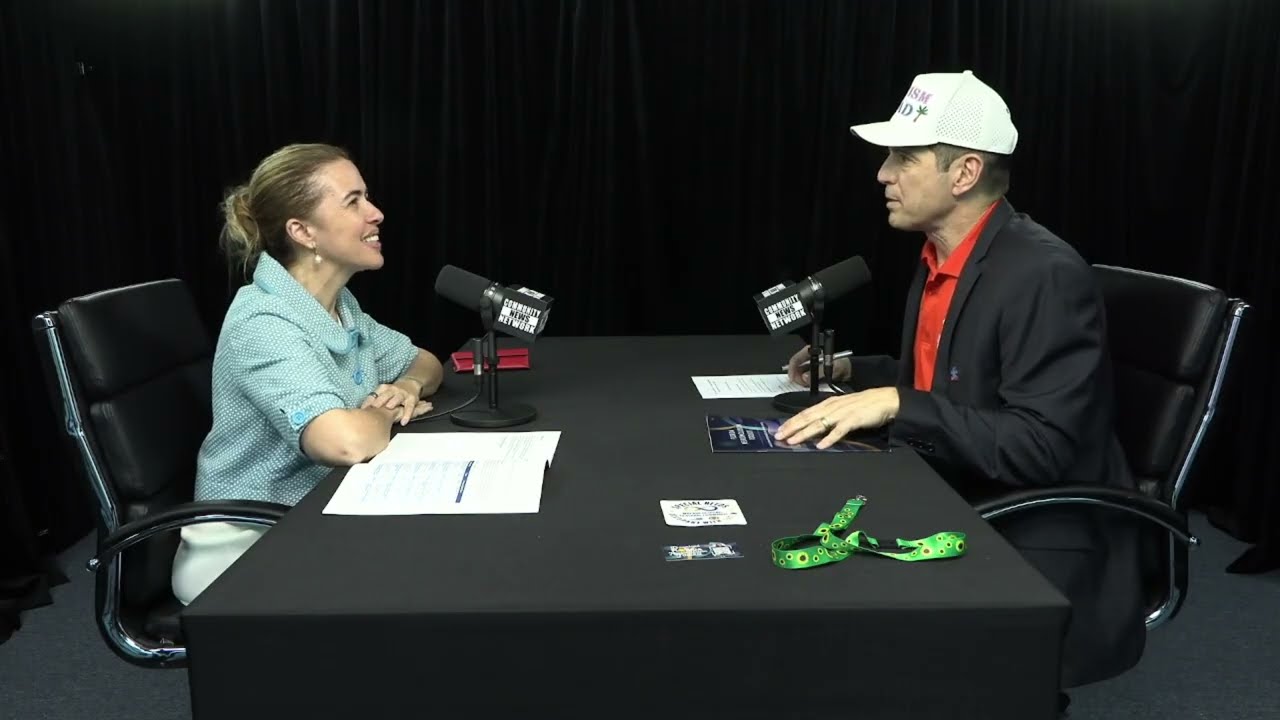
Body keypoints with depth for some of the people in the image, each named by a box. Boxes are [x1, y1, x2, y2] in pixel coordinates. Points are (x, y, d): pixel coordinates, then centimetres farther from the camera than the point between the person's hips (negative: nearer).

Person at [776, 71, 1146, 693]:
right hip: (955, 504, 8)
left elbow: (1041, 447, -26)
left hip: (1034, 542, -8)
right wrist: (851, 372, 6)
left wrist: (895, 405, -29)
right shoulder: (940, 258, 5)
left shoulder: (1045, 275, -21)